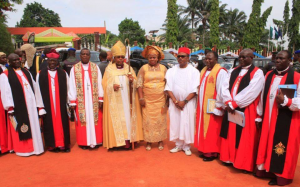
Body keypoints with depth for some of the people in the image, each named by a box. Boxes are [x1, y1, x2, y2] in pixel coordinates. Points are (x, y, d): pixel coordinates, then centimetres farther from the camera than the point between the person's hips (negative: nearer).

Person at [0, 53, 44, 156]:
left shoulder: (26, 72, 15)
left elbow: (34, 86, 18)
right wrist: (10, 108, -14)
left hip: (31, 103, 5)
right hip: (18, 106, -5)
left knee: (33, 125, 8)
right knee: (21, 127, 2)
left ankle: (35, 146, 19)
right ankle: (23, 149, 16)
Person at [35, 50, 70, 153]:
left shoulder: (63, 73, 4)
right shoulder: (41, 74, 3)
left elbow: (67, 89, 4)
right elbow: (38, 91, 1)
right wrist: (41, 107, -2)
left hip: (61, 105, 0)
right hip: (47, 105, 0)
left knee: (62, 124, 3)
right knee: (50, 124, 5)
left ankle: (64, 144, 15)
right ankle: (52, 145, 17)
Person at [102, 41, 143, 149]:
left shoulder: (129, 68, 9)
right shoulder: (109, 69, 3)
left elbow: (136, 83, 9)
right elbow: (105, 84, 2)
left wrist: (132, 80, -13)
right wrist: (112, 86, -18)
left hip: (127, 99, 2)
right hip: (114, 100, -2)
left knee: (127, 117, 1)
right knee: (116, 119, -2)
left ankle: (127, 139, 9)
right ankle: (116, 140, 8)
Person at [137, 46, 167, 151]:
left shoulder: (163, 68, 6)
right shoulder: (144, 68, 2)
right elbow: (139, 84, 0)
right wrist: (141, 98, -6)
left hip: (160, 99, 1)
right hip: (148, 100, -1)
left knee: (161, 120, 6)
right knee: (148, 120, 2)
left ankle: (160, 141, 21)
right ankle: (148, 142, 16)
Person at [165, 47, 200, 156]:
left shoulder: (194, 71, -1)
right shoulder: (171, 71, 7)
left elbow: (194, 90, -6)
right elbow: (168, 88, 2)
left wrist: (184, 101, -13)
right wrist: (175, 101, -9)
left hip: (188, 103, -2)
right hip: (174, 102, 3)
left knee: (187, 124, 1)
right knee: (175, 123, 5)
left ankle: (186, 146, 15)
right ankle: (178, 145, 19)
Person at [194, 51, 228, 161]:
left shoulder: (220, 72, -13)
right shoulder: (203, 71, 12)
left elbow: (222, 91, -16)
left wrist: (218, 106, -16)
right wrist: (199, 105, 11)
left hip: (213, 108, -7)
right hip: (202, 107, 8)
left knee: (212, 131, 2)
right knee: (203, 129, 13)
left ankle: (212, 152, 16)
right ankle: (204, 150, 27)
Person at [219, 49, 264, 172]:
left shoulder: (257, 73, -6)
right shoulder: (233, 71, 13)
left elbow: (251, 92, -18)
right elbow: (225, 87, 3)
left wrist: (234, 103, -17)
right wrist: (228, 103, -12)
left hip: (246, 111, -6)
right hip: (231, 109, 6)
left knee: (245, 137, 1)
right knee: (230, 135, 13)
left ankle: (245, 163, 15)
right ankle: (230, 158, 27)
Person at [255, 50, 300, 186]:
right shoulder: (269, 76, 9)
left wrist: (285, 101, -28)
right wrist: (259, 116, 12)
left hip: (286, 121, -5)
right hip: (268, 119, 6)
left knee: (283, 148, 4)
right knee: (267, 144, 13)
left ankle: (281, 175, 19)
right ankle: (266, 169, 29)